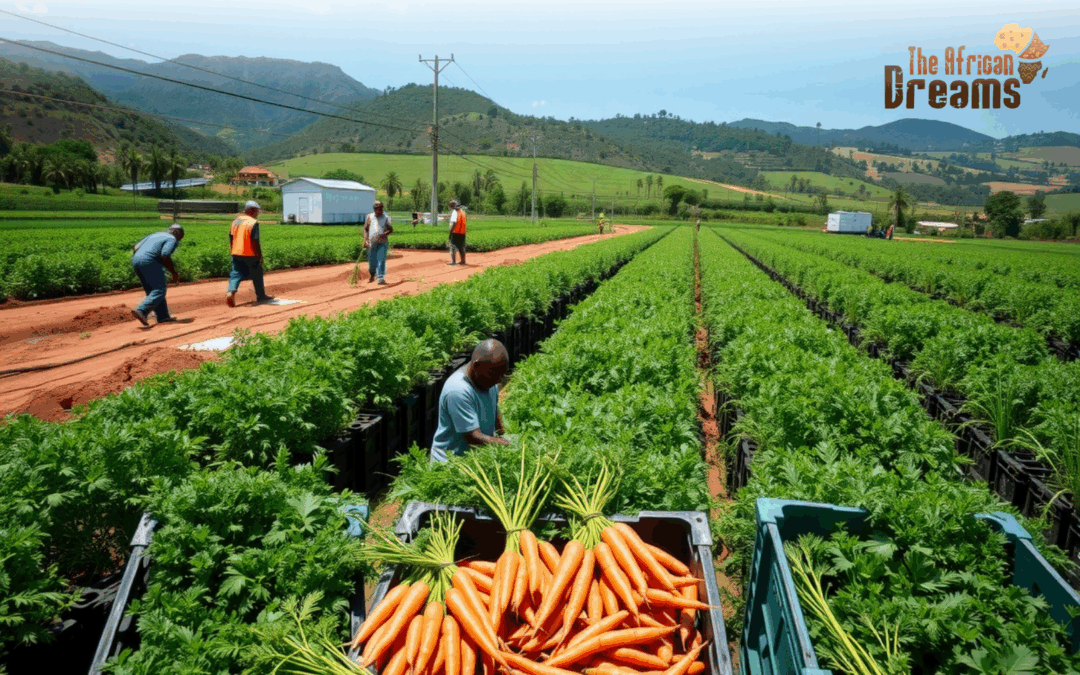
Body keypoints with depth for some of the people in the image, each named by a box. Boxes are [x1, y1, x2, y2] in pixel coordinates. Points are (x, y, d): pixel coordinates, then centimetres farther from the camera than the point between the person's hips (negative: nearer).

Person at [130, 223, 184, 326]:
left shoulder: (155, 235, 26)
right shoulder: (172, 240, 1)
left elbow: (135, 248, 21)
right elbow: (165, 256, -15)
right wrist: (174, 273, -6)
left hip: (135, 261, 9)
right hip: (149, 263, -9)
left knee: (152, 291, 15)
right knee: (159, 291, -6)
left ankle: (163, 317, 17)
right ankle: (141, 311, -24)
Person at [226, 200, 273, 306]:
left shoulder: (236, 221, 10)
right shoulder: (253, 223, -12)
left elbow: (231, 238, 15)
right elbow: (255, 242, -15)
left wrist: (232, 252, 24)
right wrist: (260, 256, -10)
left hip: (236, 254, 5)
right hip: (250, 255, -5)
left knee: (236, 274, 4)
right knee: (257, 275, 11)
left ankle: (231, 292, -18)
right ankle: (261, 296, 22)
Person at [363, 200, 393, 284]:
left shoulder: (386, 218, 7)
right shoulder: (369, 217, 10)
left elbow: (391, 229, 6)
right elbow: (365, 229, 10)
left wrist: (385, 234, -15)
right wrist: (365, 239, -4)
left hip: (382, 243, -1)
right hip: (371, 243, 1)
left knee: (381, 260, -14)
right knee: (372, 262, 6)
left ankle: (381, 278, -16)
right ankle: (371, 276, 35)